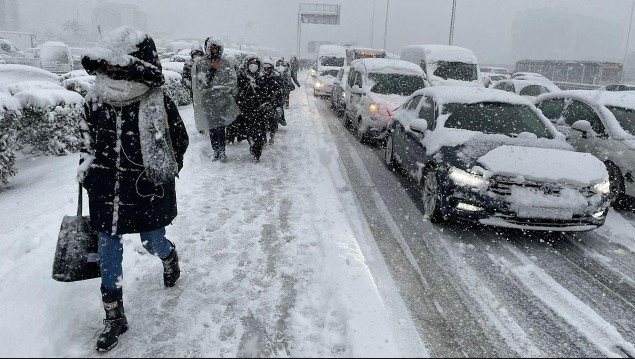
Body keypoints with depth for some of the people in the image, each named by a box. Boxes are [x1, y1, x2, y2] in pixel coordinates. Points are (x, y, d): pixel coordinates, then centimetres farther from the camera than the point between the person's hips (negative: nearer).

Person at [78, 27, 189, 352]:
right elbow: (87, 135, 15)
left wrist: (162, 174, -4)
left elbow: (179, 140, -2)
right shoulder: (95, 100, -3)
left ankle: (169, 255, 53)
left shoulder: (158, 104, -15)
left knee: (153, 244, 13)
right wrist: (86, 167, 7)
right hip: (106, 194, 4)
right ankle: (114, 318, 25)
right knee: (108, 255, 8)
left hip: (147, 194, -3)